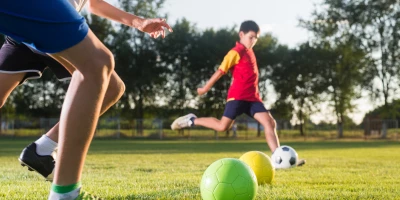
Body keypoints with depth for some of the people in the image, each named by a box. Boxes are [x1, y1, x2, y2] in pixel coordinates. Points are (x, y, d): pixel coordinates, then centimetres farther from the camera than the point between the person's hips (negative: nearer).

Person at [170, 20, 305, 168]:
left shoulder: (249, 52, 19)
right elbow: (221, 71, -8)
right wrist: (206, 88, -6)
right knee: (223, 126, -11)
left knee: (270, 122, -6)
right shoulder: (236, 52, -9)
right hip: (238, 96, -8)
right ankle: (192, 120, 8)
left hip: (252, 97, 8)